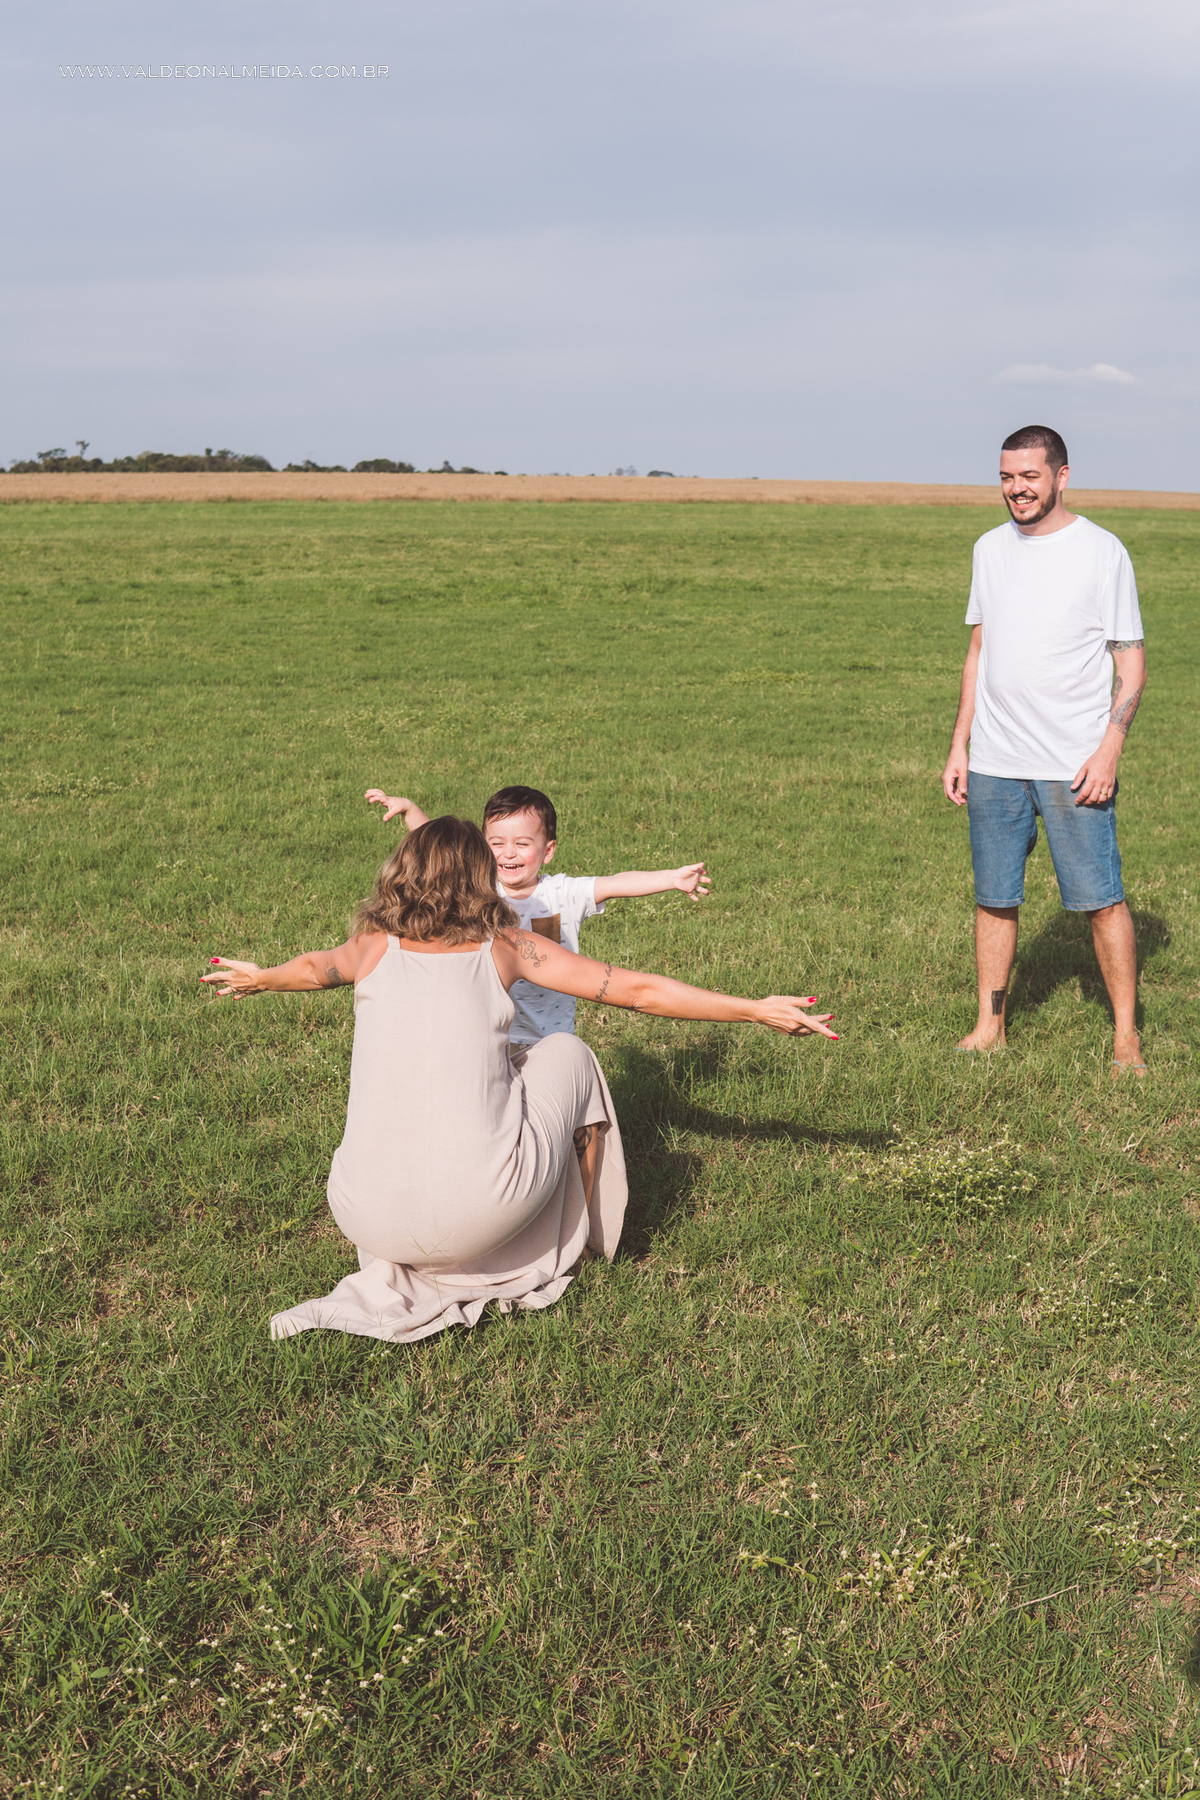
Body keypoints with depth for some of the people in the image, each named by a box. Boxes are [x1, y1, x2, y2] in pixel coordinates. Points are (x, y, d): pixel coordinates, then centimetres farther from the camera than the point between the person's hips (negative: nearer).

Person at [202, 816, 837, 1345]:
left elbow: (315, 967, 35)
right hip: (482, 1213, -3)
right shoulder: (504, 945, 7)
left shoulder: (374, 946, 12)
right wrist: (760, 1010, 19)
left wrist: (259, 978, 58)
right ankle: (572, 1248, 36)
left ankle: (392, 1276, 25)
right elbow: (637, 990, 10)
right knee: (567, 1053, 23)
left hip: (369, 1218, 3)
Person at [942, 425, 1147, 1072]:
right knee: (993, 898, 8)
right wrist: (958, 745, 12)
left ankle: (1125, 1037, 9)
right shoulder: (990, 548, 12)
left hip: (1074, 764, -4)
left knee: (1100, 898, -2)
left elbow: (1131, 665, -2)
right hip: (994, 762, 4)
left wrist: (1108, 750, -13)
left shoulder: (1102, 552, -3)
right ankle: (989, 1027, 20)